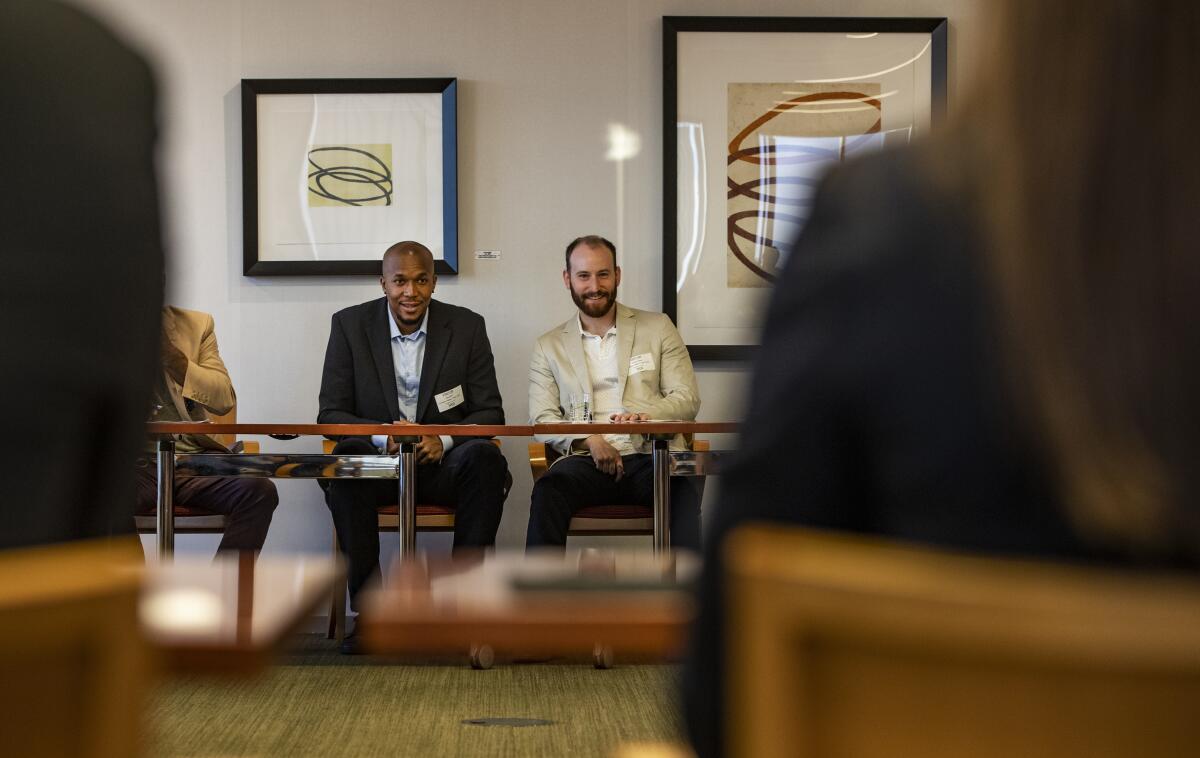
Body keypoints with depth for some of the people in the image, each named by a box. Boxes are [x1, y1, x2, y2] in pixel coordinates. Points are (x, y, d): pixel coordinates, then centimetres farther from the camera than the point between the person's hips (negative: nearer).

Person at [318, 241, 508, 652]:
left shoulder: (467, 326, 2)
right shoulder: (350, 325, 2)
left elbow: (490, 413, 0)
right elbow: (330, 414, -1)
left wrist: (444, 440, -22)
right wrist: (384, 435, -22)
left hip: (444, 462, 0)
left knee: (485, 457, -32)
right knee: (346, 457, -33)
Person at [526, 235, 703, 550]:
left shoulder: (658, 327, 16)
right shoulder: (548, 346, 17)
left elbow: (688, 399, 9)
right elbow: (542, 420, 8)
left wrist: (647, 414, -13)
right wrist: (588, 440, -13)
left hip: (652, 455, 0)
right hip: (587, 461, 1)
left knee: (685, 488, -35)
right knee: (548, 490, -33)